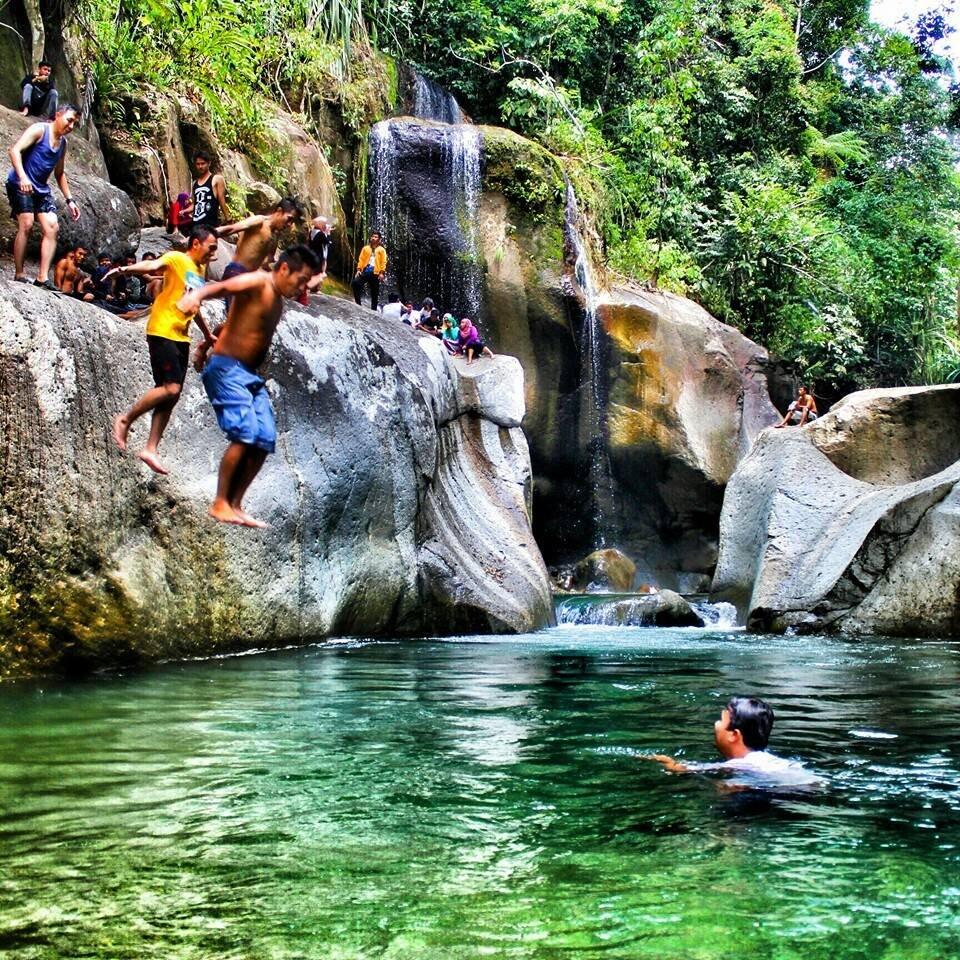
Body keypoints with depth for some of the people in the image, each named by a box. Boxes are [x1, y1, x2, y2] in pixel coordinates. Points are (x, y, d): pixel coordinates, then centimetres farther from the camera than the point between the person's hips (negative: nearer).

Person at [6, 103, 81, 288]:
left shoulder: (63, 142, 16)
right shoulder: (39, 130, -7)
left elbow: (60, 174, 25)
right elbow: (15, 150, -19)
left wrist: (69, 200, 17)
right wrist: (22, 176, -33)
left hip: (41, 189, 8)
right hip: (21, 185, -7)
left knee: (52, 228, -7)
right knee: (26, 225, -18)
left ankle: (42, 277, -10)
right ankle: (19, 275, -13)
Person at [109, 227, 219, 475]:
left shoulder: (201, 270, 19)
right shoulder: (176, 259, -5)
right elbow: (152, 265, -25)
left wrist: (207, 334, 42)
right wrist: (126, 269, -46)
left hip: (181, 337, 8)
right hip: (162, 332, -8)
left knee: (171, 395, 3)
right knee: (171, 388, -18)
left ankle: (151, 448, 6)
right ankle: (126, 419, 0)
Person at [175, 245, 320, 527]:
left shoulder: (278, 302, 17)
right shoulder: (257, 282, -11)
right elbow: (222, 287, -30)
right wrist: (197, 295, -50)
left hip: (251, 375, 9)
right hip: (227, 369, -9)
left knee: (265, 440, 2)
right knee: (245, 435, -19)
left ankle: (235, 504, 8)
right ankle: (219, 504, -11)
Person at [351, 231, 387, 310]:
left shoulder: (381, 250, 8)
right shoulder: (366, 248, 15)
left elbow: (383, 262, 1)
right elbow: (361, 259, 12)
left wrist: (382, 273, -10)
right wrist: (359, 269, 0)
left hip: (375, 273, -1)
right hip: (365, 271, 2)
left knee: (374, 293, 1)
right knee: (355, 283, -22)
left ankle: (373, 309, 7)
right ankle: (358, 304, -15)